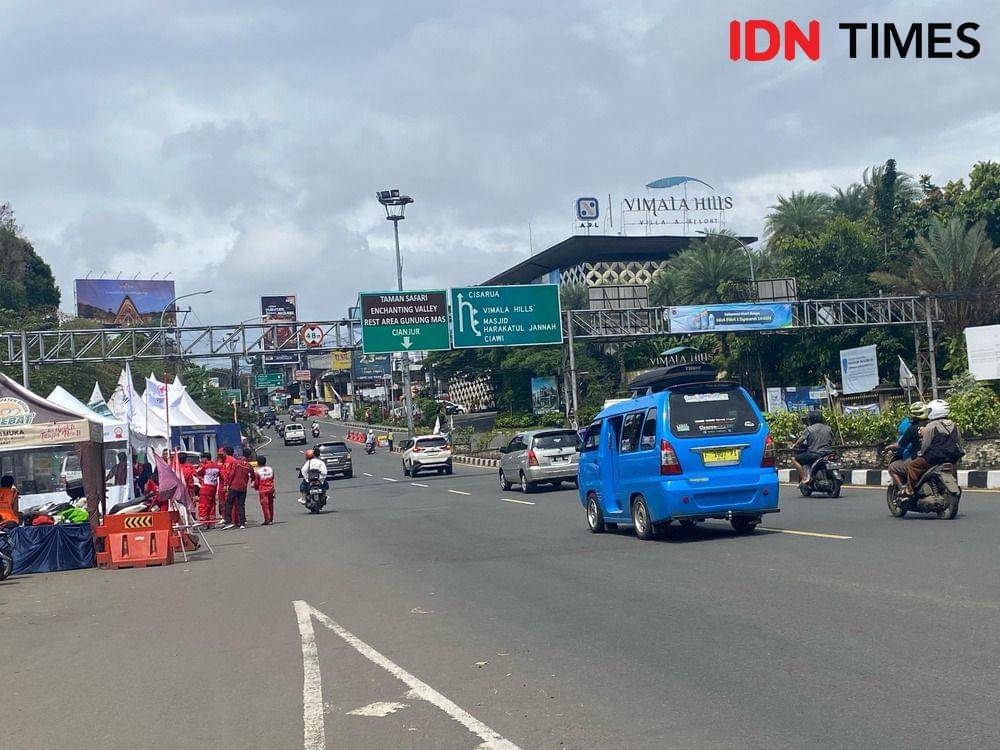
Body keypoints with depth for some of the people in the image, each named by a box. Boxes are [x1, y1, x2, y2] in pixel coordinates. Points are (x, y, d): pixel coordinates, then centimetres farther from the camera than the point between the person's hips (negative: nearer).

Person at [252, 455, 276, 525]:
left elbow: (256, 483, -6)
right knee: (270, 504, 12)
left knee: (264, 504, -1)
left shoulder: (258, 471, -11)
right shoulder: (270, 469, 4)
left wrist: (255, 487, 17)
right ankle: (271, 519, 17)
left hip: (262, 490, -5)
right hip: (270, 489, 5)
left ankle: (267, 520, -2)